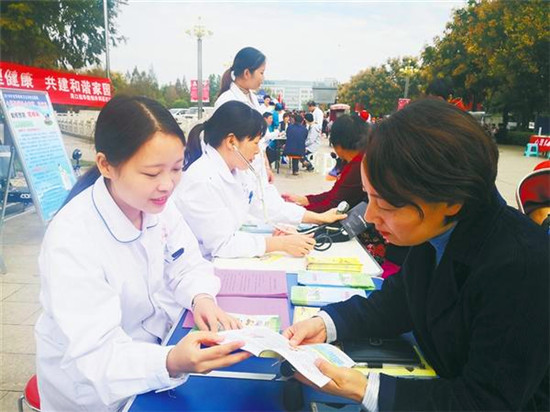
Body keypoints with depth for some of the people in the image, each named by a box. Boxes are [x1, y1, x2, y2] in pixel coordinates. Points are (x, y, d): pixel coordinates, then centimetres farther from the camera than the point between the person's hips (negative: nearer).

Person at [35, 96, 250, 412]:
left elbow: (188, 266, -1)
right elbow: (95, 355, -30)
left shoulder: (157, 203, -11)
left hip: (156, 343, 5)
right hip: (94, 382, -5)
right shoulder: (71, 240, -29)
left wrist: (202, 298, -22)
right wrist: (171, 362, -47)